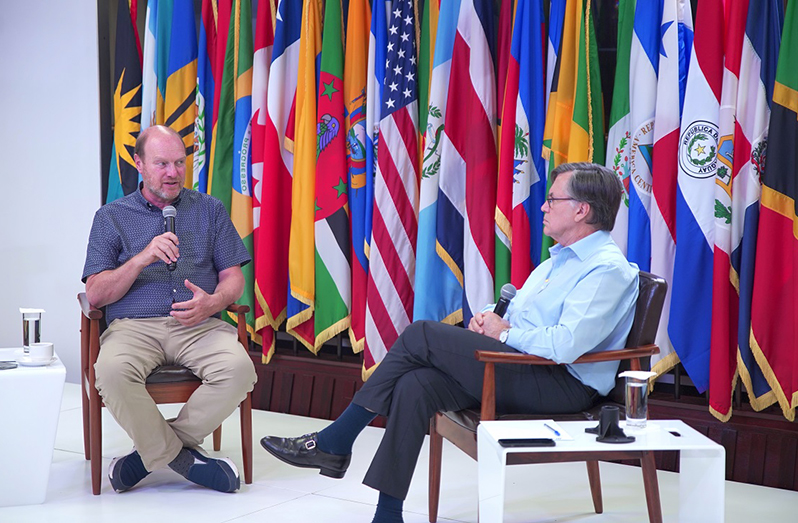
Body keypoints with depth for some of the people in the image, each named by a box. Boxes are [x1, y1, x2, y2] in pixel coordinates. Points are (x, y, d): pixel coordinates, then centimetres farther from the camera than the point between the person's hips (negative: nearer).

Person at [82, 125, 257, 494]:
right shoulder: (111, 217, 13)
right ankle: (184, 460, -19)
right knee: (111, 371, -36)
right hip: (134, 325, -1)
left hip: (199, 325, 1)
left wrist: (212, 302, -11)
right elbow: (95, 295, 4)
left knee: (239, 369, -32)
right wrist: (143, 259, -12)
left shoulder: (209, 209, 18)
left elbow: (233, 276, 13)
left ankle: (153, 452, -16)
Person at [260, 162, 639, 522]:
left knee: (422, 335, -15)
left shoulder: (607, 269, -12)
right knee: (415, 384, -13)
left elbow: (566, 345, -25)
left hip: (563, 386, -9)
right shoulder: (559, 259, 22)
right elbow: (514, 314, 28)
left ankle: (333, 444, -7)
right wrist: (488, 317, 4)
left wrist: (505, 333, -11)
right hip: (523, 374, 9)